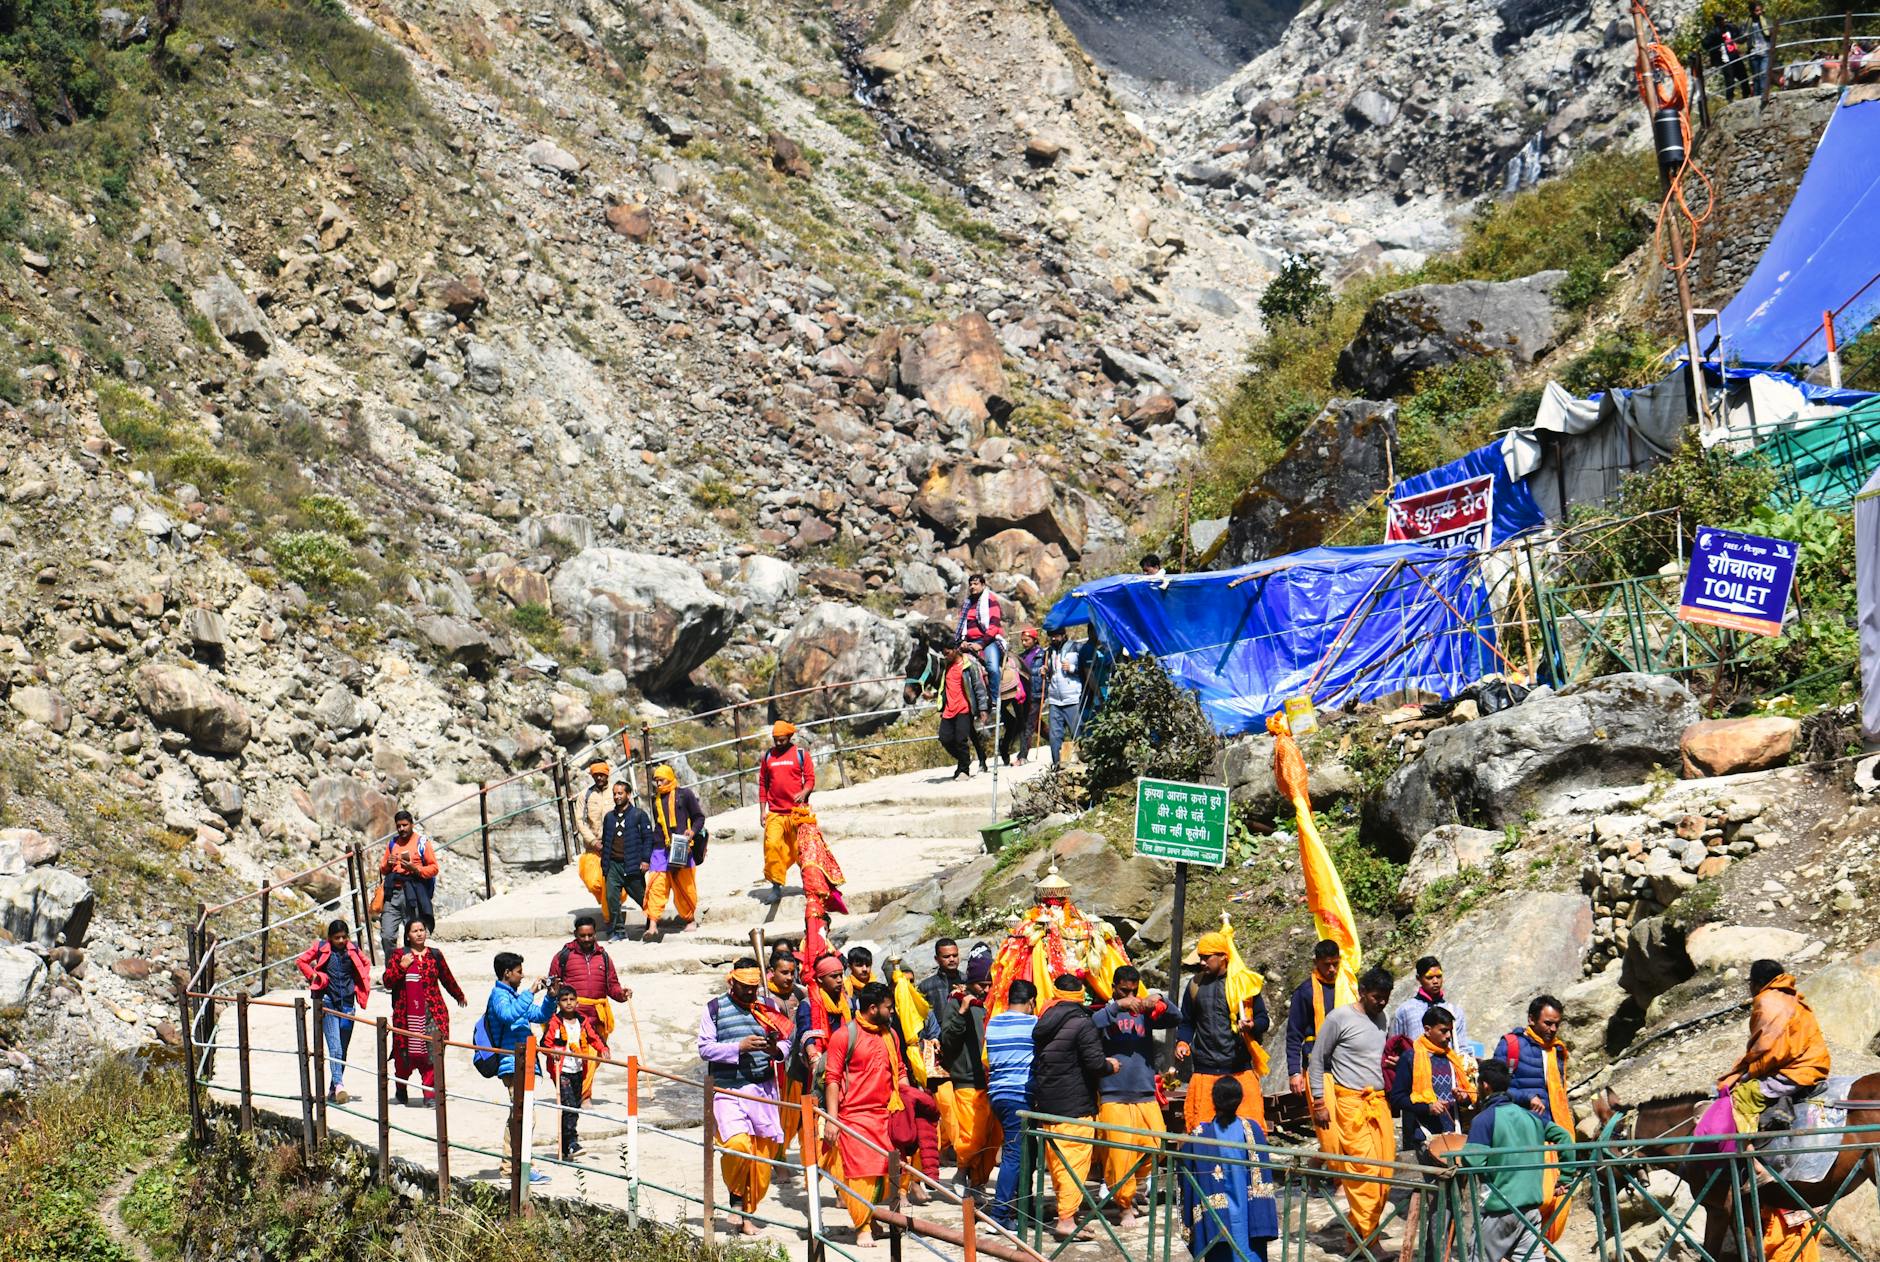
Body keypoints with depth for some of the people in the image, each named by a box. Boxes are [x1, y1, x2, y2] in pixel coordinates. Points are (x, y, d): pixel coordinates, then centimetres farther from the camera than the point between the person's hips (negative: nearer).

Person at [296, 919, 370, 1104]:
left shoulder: (353, 950, 9)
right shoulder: (321, 948, 1)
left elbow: (365, 964, 25)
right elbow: (301, 961, 8)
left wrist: (362, 985, 13)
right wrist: (315, 977, -2)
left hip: (347, 1004, 4)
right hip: (328, 1002, -4)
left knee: (343, 1049, 6)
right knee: (334, 1046, -17)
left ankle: (333, 1090, 14)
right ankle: (338, 1084, -28)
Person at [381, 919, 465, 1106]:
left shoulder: (435, 955, 10)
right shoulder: (399, 955, 6)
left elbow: (447, 978, 26)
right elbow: (387, 982, 0)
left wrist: (459, 996, 38)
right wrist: (402, 966, -13)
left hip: (433, 1012, 1)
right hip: (406, 1012, -1)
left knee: (432, 1052, -11)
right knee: (404, 1054, 5)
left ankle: (430, 1094, -8)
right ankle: (401, 1089, 30)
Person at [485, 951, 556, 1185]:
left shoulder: (514, 995, 21)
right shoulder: (499, 994, -8)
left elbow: (539, 1016, 26)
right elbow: (508, 1014, -29)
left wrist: (550, 997, 11)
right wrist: (530, 992, -27)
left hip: (521, 1063, 10)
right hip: (513, 1063, -10)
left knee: (517, 1116, 14)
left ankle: (509, 1166, 19)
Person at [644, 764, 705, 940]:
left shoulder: (684, 795, 3)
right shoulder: (656, 800, 17)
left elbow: (699, 817, 3)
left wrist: (693, 831, -15)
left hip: (682, 849, -3)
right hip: (661, 850, 3)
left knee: (685, 887, 3)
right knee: (656, 886, -10)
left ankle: (691, 920, 22)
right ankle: (652, 925, -14)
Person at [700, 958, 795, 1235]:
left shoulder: (769, 1006, 11)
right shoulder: (715, 1008, 3)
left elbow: (787, 1044, 14)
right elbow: (705, 1048, -3)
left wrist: (776, 1050, -9)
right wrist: (739, 1047, -16)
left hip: (763, 1089, 3)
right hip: (728, 1090, -3)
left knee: (763, 1150, 2)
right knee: (737, 1144, -22)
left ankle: (748, 1214, 16)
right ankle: (735, 1195, 6)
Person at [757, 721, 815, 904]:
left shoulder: (801, 754, 6)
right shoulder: (768, 756, 13)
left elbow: (810, 779, 3)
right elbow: (763, 784, 15)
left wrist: (804, 792, -18)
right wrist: (762, 811, 10)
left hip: (797, 811, -1)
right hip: (774, 813, 1)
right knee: (772, 844, -17)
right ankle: (776, 885, -12)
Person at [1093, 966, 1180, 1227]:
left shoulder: (1144, 1013, 13)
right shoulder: (1106, 1013, 5)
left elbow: (1176, 1019, 2)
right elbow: (1091, 1025, -16)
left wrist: (1160, 1001, -16)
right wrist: (1117, 1006, -24)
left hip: (1145, 1095, 4)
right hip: (1114, 1096, -3)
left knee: (1156, 1147, -3)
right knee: (1119, 1152, -8)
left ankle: (1124, 1186, 21)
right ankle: (1125, 1205, 6)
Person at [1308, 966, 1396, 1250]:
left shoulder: (1380, 1019, 16)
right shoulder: (1340, 1018, -4)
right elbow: (1317, 1059, 0)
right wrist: (1319, 1101, -3)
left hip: (1379, 1102, 7)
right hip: (1350, 1103, -6)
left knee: (1384, 1170, 1)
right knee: (1364, 1169, -12)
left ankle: (1362, 1236, 11)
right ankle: (1365, 1239, -8)